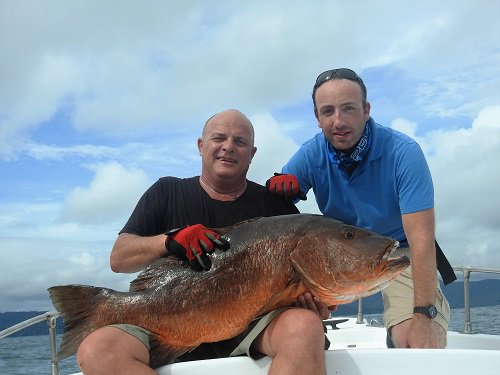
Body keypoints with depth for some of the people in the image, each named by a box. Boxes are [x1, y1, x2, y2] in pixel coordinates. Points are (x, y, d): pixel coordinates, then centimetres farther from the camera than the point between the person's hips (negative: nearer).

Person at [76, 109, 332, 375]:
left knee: (305, 326, -33)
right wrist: (170, 240, -14)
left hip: (251, 325, 0)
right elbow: (118, 259, 6)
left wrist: (314, 296, -14)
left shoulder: (274, 203, 12)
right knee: (96, 349, -27)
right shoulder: (167, 192, 13)